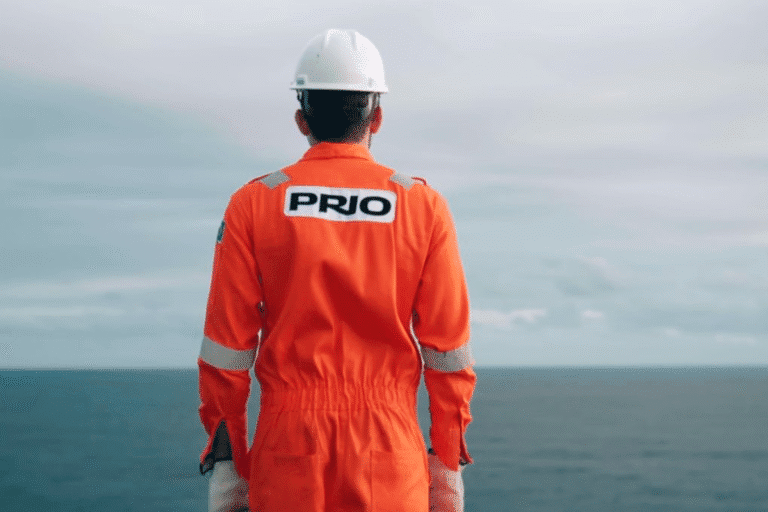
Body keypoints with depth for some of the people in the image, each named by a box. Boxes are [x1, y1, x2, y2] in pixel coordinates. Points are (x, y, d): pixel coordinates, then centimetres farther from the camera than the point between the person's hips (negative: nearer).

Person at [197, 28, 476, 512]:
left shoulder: (253, 205, 0)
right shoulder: (424, 207, 1)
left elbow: (227, 346, -1)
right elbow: (448, 347, 1)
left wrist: (226, 458, 5)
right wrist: (448, 460, 8)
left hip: (288, 445, 0)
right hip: (390, 450, 0)